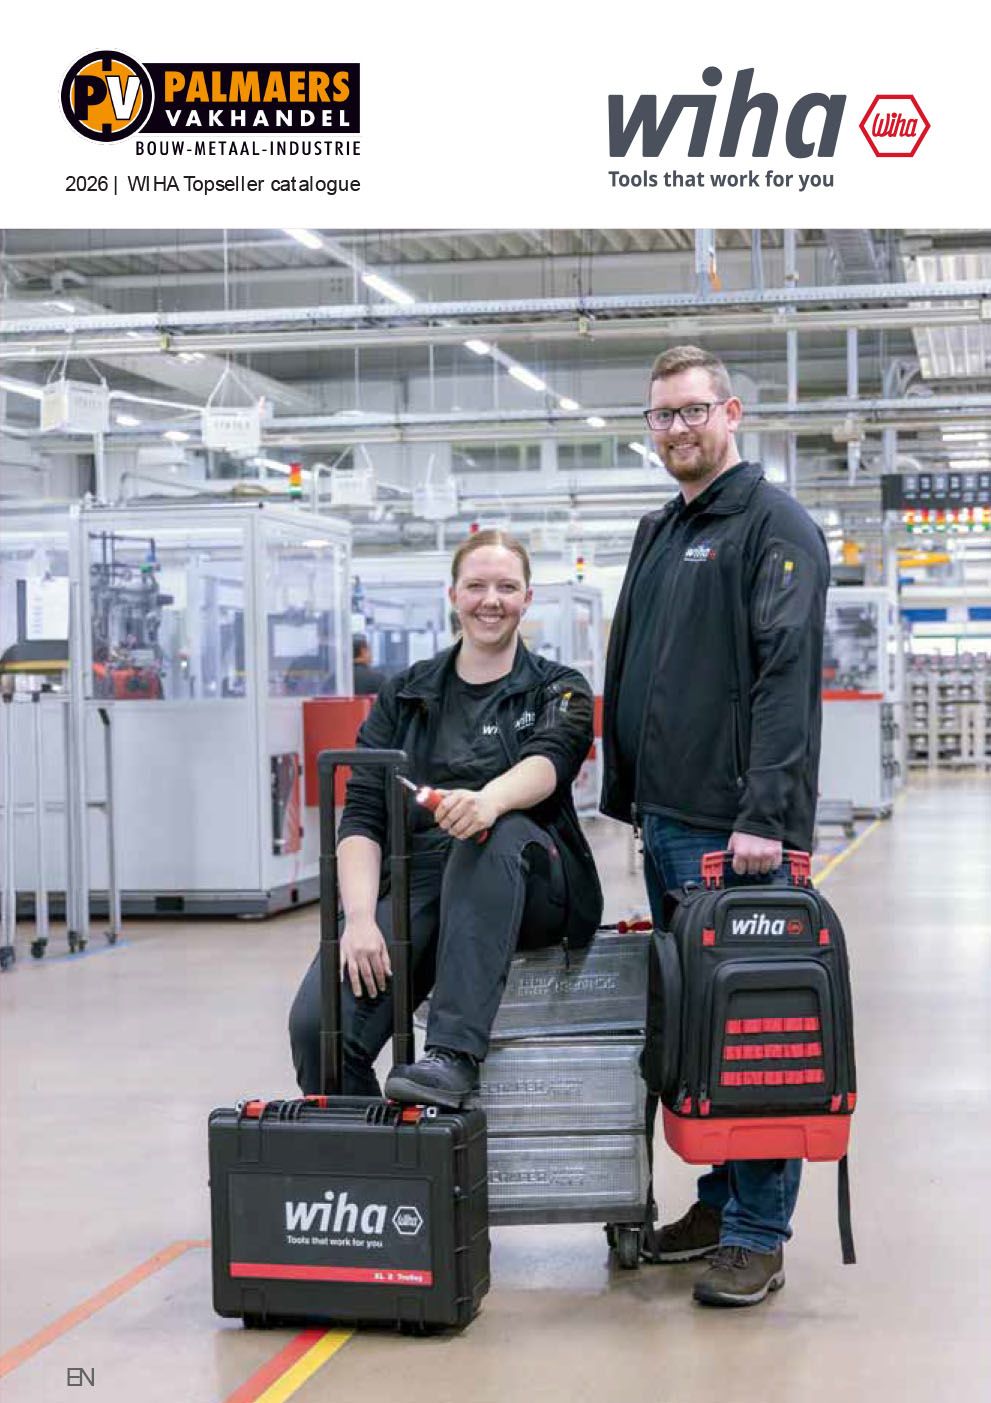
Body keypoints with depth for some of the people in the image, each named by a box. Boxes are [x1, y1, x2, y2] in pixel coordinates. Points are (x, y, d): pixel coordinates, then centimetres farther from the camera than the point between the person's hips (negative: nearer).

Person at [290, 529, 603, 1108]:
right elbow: (363, 815, 7)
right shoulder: (404, 697, 17)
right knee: (318, 1022, -26)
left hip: (530, 886, -1)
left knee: (493, 832, -39)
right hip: (420, 877, 2)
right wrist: (360, 918, -12)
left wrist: (490, 799, -37)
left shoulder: (559, 690, 12)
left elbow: (550, 758, -13)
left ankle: (455, 1055, -41)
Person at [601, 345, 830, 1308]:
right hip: (664, 825, 8)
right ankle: (718, 1202, 24)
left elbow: (788, 676, -16)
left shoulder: (775, 526, -7)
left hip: (732, 831, -8)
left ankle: (757, 1236, 3)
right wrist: (627, 792, 15)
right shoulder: (658, 534, 19)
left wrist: (765, 815, -23)